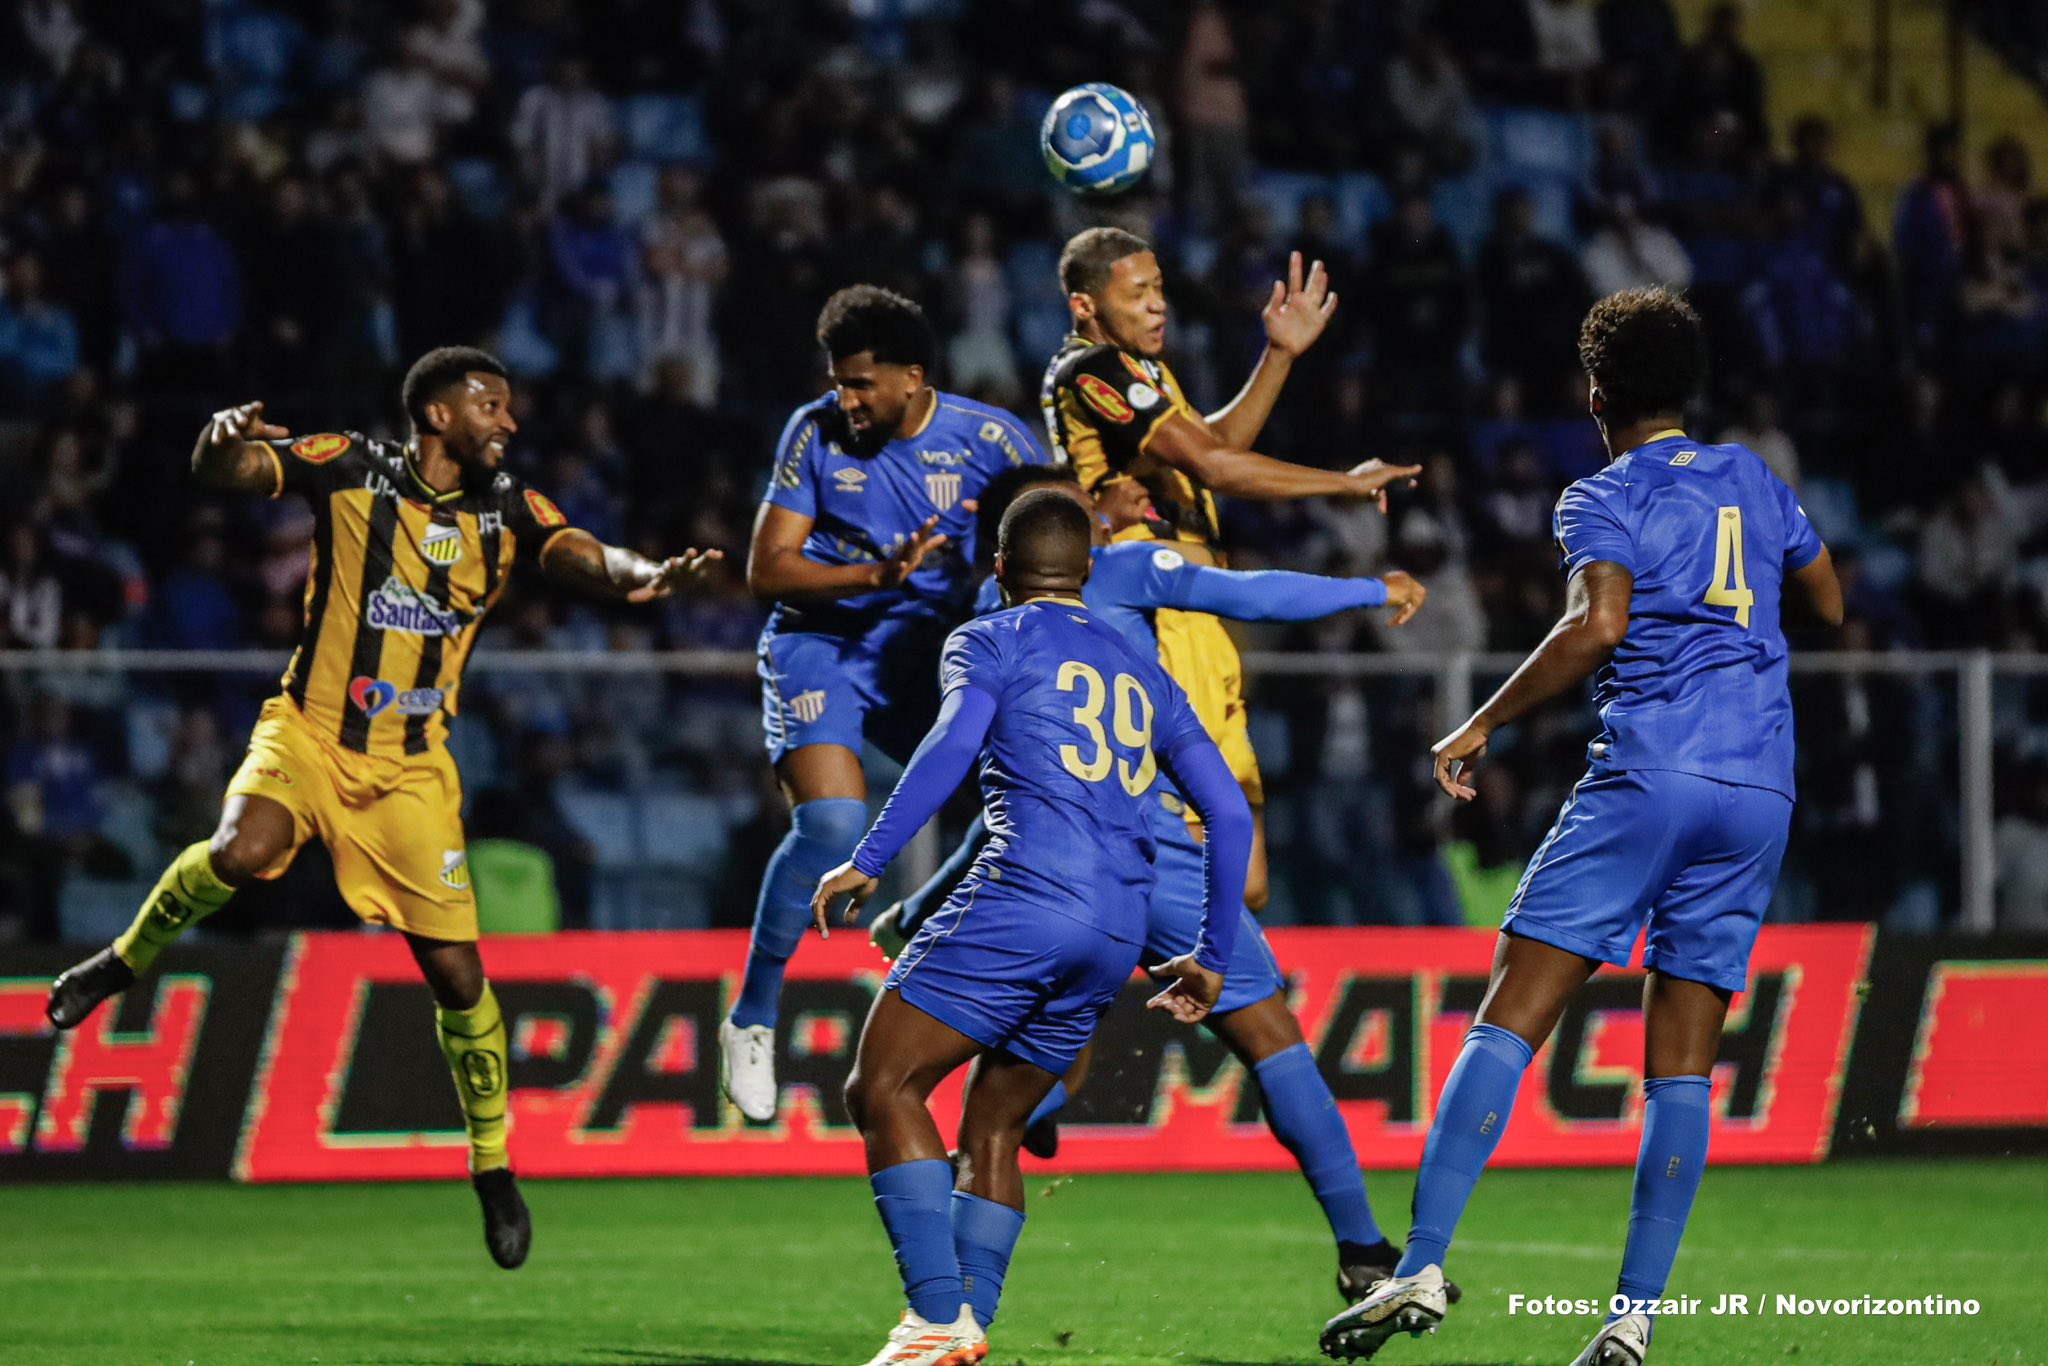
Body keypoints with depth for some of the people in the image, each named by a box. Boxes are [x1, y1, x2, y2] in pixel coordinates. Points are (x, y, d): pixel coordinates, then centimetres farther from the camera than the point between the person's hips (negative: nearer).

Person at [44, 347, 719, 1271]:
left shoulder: (508, 511, 2)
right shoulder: (349, 470, -6)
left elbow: (580, 555, -15)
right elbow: (221, 470, -13)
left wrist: (638, 574, -38)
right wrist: (225, 435, -38)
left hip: (412, 768, 3)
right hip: (308, 731, -3)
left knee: (457, 973, -1)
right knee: (242, 852, -34)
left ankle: (492, 1165, 19)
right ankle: (125, 961, -5)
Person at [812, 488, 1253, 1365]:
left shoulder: (990, 642, 10)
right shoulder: (1142, 674, 27)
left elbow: (955, 743, -11)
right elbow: (1229, 814, 22)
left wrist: (869, 860, -13)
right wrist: (1211, 959, 28)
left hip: (1026, 896, -7)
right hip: (1118, 934, 7)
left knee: (882, 1087, -5)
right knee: (990, 1129, 15)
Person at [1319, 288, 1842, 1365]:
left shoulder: (1603, 500, 1)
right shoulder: (1752, 480, 17)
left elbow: (1596, 626, -16)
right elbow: (1831, 605, 28)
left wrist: (1482, 726, -10)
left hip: (1647, 773, -5)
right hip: (1761, 791, 5)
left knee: (1509, 1018, -7)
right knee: (1681, 1062, 5)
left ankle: (1422, 1267, -18)